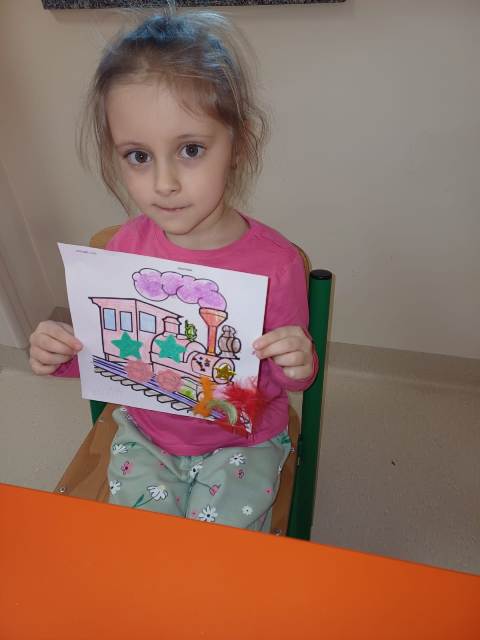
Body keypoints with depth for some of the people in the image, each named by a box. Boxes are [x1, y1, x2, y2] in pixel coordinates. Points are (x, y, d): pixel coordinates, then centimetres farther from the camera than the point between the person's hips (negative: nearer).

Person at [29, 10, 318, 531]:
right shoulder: (127, 245, -14)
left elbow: (284, 378, -8)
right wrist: (60, 354, -18)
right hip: (145, 434, 3)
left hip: (241, 440, -2)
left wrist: (296, 366, -31)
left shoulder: (275, 262, -23)